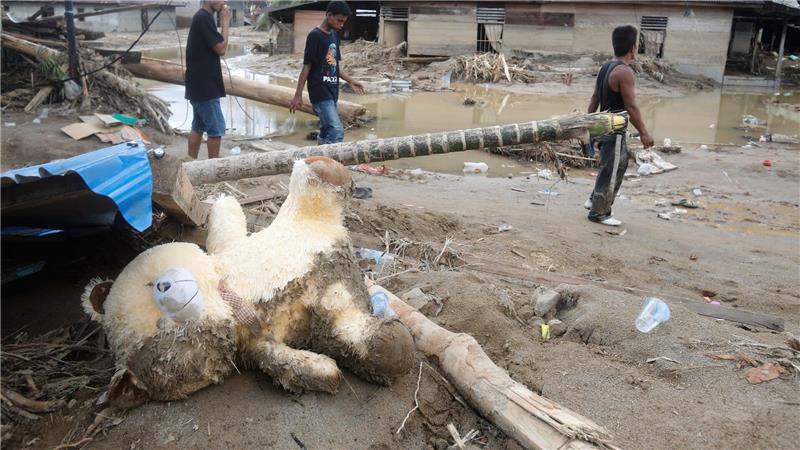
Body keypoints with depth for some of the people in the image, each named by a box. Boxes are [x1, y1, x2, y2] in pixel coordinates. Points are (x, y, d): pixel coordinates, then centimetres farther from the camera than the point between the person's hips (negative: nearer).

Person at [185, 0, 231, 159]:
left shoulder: (202, 17, 15)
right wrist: (226, 23, -11)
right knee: (216, 128, -3)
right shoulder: (204, 18, -17)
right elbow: (221, 48, -17)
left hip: (199, 85, 10)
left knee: (198, 126, 14)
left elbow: (216, 49, 17)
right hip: (205, 86, -10)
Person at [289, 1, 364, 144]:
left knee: (326, 134, 10)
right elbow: (306, 66, -12)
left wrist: (351, 81, 17)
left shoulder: (335, 35, 13)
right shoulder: (315, 36, -11)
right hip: (320, 92, -8)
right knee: (337, 131, -17)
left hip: (332, 92, 8)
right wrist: (298, 95, -13)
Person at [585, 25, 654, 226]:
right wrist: (643, 133, -15)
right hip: (615, 130, -9)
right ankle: (599, 212, 10)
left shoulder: (606, 67, 9)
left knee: (619, 163, 21)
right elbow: (631, 107, -20)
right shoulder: (625, 72, -19)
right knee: (611, 170, 1)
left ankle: (595, 200, 28)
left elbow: (594, 99, 14)